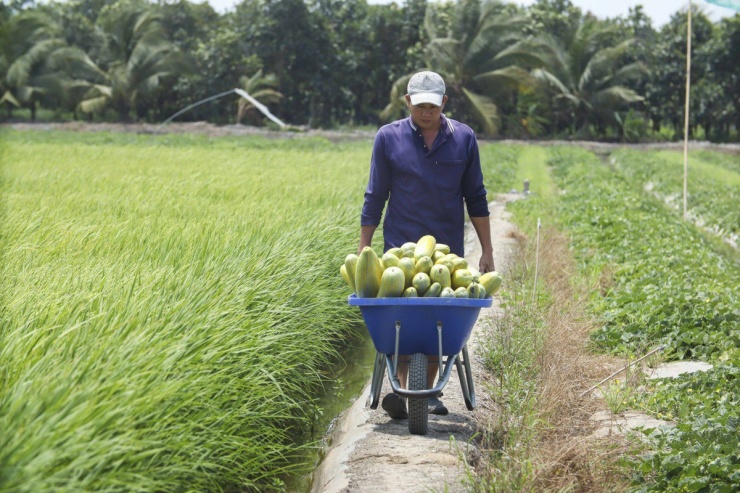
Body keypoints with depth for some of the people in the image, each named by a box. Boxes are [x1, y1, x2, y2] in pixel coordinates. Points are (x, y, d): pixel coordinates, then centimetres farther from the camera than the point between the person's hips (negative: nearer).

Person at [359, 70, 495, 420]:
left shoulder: (464, 138, 4)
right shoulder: (389, 138, -1)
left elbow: (475, 198, 8)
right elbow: (375, 198, 4)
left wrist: (487, 251, 6)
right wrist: (363, 250, 1)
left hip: (448, 249, 2)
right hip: (401, 248, -2)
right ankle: (399, 391, -12)